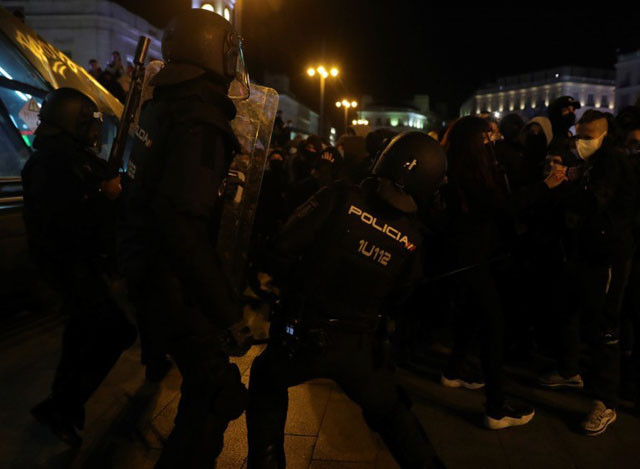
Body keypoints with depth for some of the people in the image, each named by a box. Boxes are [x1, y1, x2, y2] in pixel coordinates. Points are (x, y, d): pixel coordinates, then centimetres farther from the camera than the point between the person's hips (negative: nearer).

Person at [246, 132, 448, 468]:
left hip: (303, 335, -2)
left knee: (267, 384, 29)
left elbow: (283, 251, -16)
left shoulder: (338, 199, -16)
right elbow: (395, 302, 5)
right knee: (388, 411, 28)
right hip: (359, 346, 2)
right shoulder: (411, 239, -6)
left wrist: (292, 290, 3)